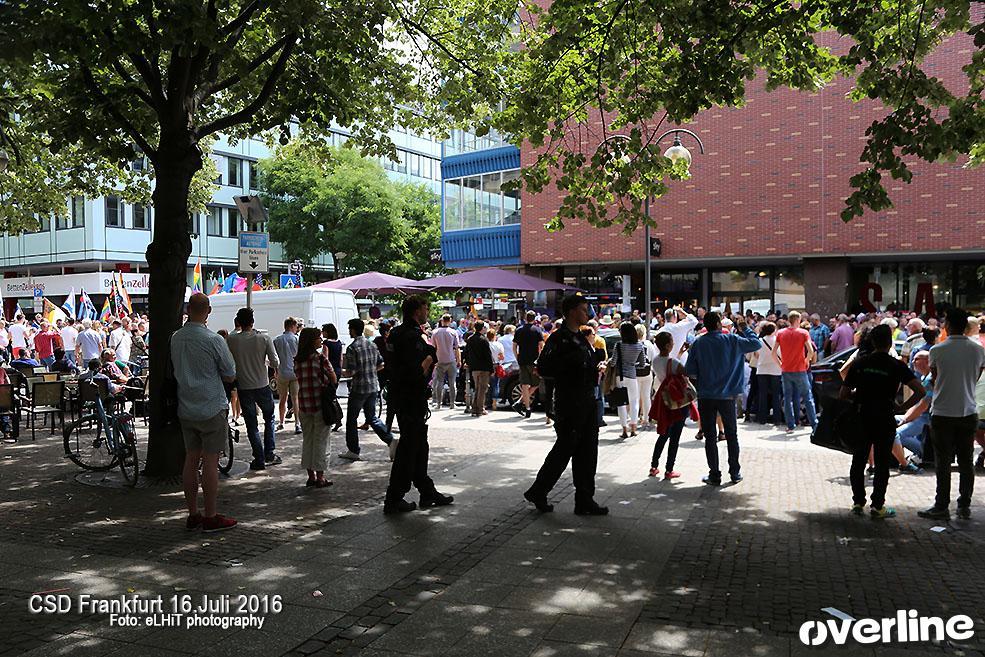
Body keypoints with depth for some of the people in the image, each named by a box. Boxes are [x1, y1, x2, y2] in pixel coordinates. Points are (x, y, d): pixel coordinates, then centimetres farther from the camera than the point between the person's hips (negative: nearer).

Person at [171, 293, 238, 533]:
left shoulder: (175, 338, 3)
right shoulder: (214, 340, -15)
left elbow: (177, 370, 16)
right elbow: (230, 376, -6)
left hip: (186, 410, 6)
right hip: (212, 409, -6)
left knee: (191, 459, 11)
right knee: (210, 461, 0)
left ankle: (192, 514, 19)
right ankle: (210, 517, 6)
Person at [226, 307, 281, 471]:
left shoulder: (231, 340, -8)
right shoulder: (264, 338, -10)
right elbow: (276, 363, -9)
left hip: (243, 388, 0)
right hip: (262, 386, 0)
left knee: (252, 425, 9)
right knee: (269, 418, 18)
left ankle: (259, 459, 11)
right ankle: (269, 454, 14)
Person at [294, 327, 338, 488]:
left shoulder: (297, 360, 5)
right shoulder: (319, 357, -11)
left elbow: (298, 379, 7)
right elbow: (333, 378, -6)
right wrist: (332, 387, 13)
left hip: (303, 405, 5)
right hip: (320, 403, -5)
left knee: (307, 440, 13)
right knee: (321, 440, 3)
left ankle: (311, 476, 19)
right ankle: (320, 477, 7)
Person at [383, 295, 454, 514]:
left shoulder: (396, 333, 12)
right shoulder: (412, 336, -20)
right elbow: (417, 373, -27)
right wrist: (430, 355, -13)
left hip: (400, 396, 10)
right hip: (412, 400, -10)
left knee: (419, 446, 17)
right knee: (409, 448, -1)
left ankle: (427, 492, 27)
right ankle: (394, 499, 6)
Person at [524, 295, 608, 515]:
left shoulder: (581, 338, 17)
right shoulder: (559, 338, -12)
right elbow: (544, 367, -22)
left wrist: (597, 367, 10)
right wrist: (572, 359, -24)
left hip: (587, 402, 9)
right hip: (569, 404, -9)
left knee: (587, 452, 9)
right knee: (564, 450, 0)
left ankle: (585, 501, 17)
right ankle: (537, 492, 17)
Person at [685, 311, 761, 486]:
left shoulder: (698, 343, -5)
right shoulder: (732, 340, -6)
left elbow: (690, 371, -5)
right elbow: (757, 344, 4)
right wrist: (745, 329, 14)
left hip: (706, 396, 0)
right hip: (727, 395, 1)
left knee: (709, 436, 6)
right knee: (731, 435, 14)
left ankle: (714, 475, 8)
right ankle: (735, 473, 20)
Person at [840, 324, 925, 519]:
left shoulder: (860, 363, -2)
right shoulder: (896, 365, -8)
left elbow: (843, 394, -2)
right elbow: (920, 391, -16)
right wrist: (902, 408, -7)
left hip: (862, 419, 2)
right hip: (884, 420, -2)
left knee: (858, 461, 14)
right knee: (882, 464, 7)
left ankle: (858, 503, 17)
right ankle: (877, 506, 9)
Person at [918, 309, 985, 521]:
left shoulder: (937, 350, -11)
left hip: (942, 413, -3)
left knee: (943, 463, 3)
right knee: (966, 462, 11)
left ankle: (941, 507, 6)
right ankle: (964, 507, 17)